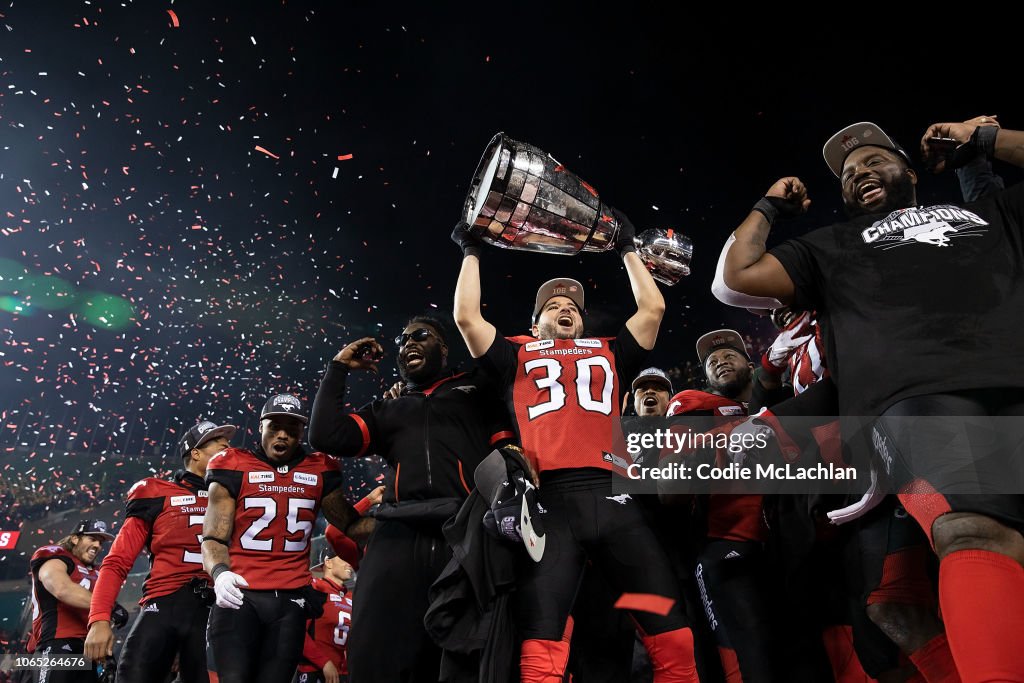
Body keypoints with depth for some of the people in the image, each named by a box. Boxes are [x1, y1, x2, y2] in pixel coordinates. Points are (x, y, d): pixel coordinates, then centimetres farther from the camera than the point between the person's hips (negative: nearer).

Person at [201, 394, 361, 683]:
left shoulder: (319, 472, 10)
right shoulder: (234, 468, 3)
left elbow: (351, 524, 14)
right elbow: (214, 538, -1)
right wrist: (220, 573, -20)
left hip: (291, 600, 3)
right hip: (240, 596, -2)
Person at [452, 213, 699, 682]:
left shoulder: (608, 353, 27)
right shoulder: (517, 357, 22)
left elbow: (653, 308, 26)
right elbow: (466, 316, 15)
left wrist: (627, 248, 37)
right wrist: (472, 252, 27)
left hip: (611, 497, 2)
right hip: (550, 501, -2)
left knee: (674, 637, -5)